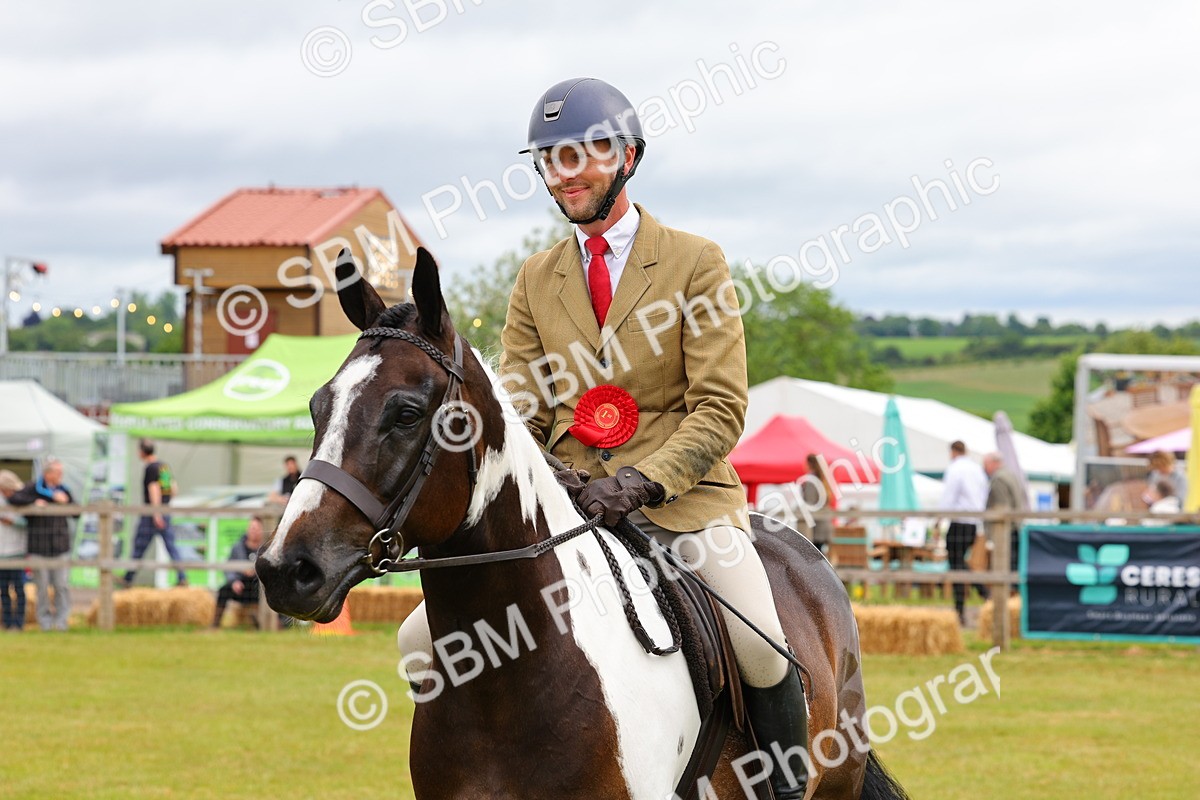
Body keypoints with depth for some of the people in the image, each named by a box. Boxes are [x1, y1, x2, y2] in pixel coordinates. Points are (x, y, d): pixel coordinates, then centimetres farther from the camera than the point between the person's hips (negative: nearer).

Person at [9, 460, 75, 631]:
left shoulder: (63, 490, 7)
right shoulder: (33, 488, -3)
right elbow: (13, 499, -13)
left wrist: (65, 501, -10)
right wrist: (34, 502, -18)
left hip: (60, 547, 2)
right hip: (39, 546, -2)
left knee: (61, 585, -3)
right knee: (42, 586, 2)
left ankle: (61, 620, 3)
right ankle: (45, 621, 11)